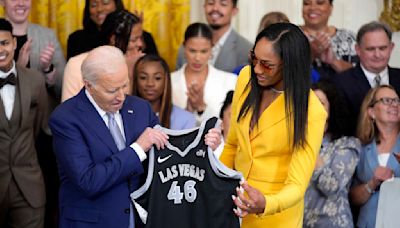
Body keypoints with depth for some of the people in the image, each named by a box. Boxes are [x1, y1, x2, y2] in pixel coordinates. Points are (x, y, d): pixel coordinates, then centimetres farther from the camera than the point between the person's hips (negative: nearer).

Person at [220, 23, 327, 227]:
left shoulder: (311, 113, -23)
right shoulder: (246, 77, -8)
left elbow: (297, 185, -25)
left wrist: (265, 205, -43)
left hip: (275, 211, -5)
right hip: (237, 199, 5)